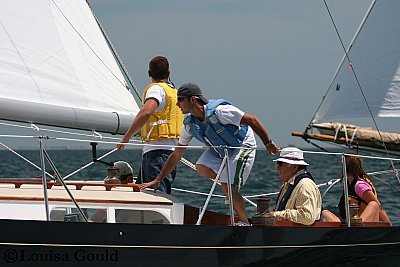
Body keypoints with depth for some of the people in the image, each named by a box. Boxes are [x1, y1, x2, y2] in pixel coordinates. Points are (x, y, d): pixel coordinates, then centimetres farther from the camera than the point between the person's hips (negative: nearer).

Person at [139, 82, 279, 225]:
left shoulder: (219, 111, -31)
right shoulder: (189, 124, -10)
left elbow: (253, 120, -25)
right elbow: (176, 155, -2)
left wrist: (268, 144, -20)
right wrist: (158, 180, -4)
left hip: (243, 145, -7)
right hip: (220, 150, 7)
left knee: (227, 186, -20)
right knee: (202, 167, -18)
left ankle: (245, 223, -7)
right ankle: (233, 192, 1)